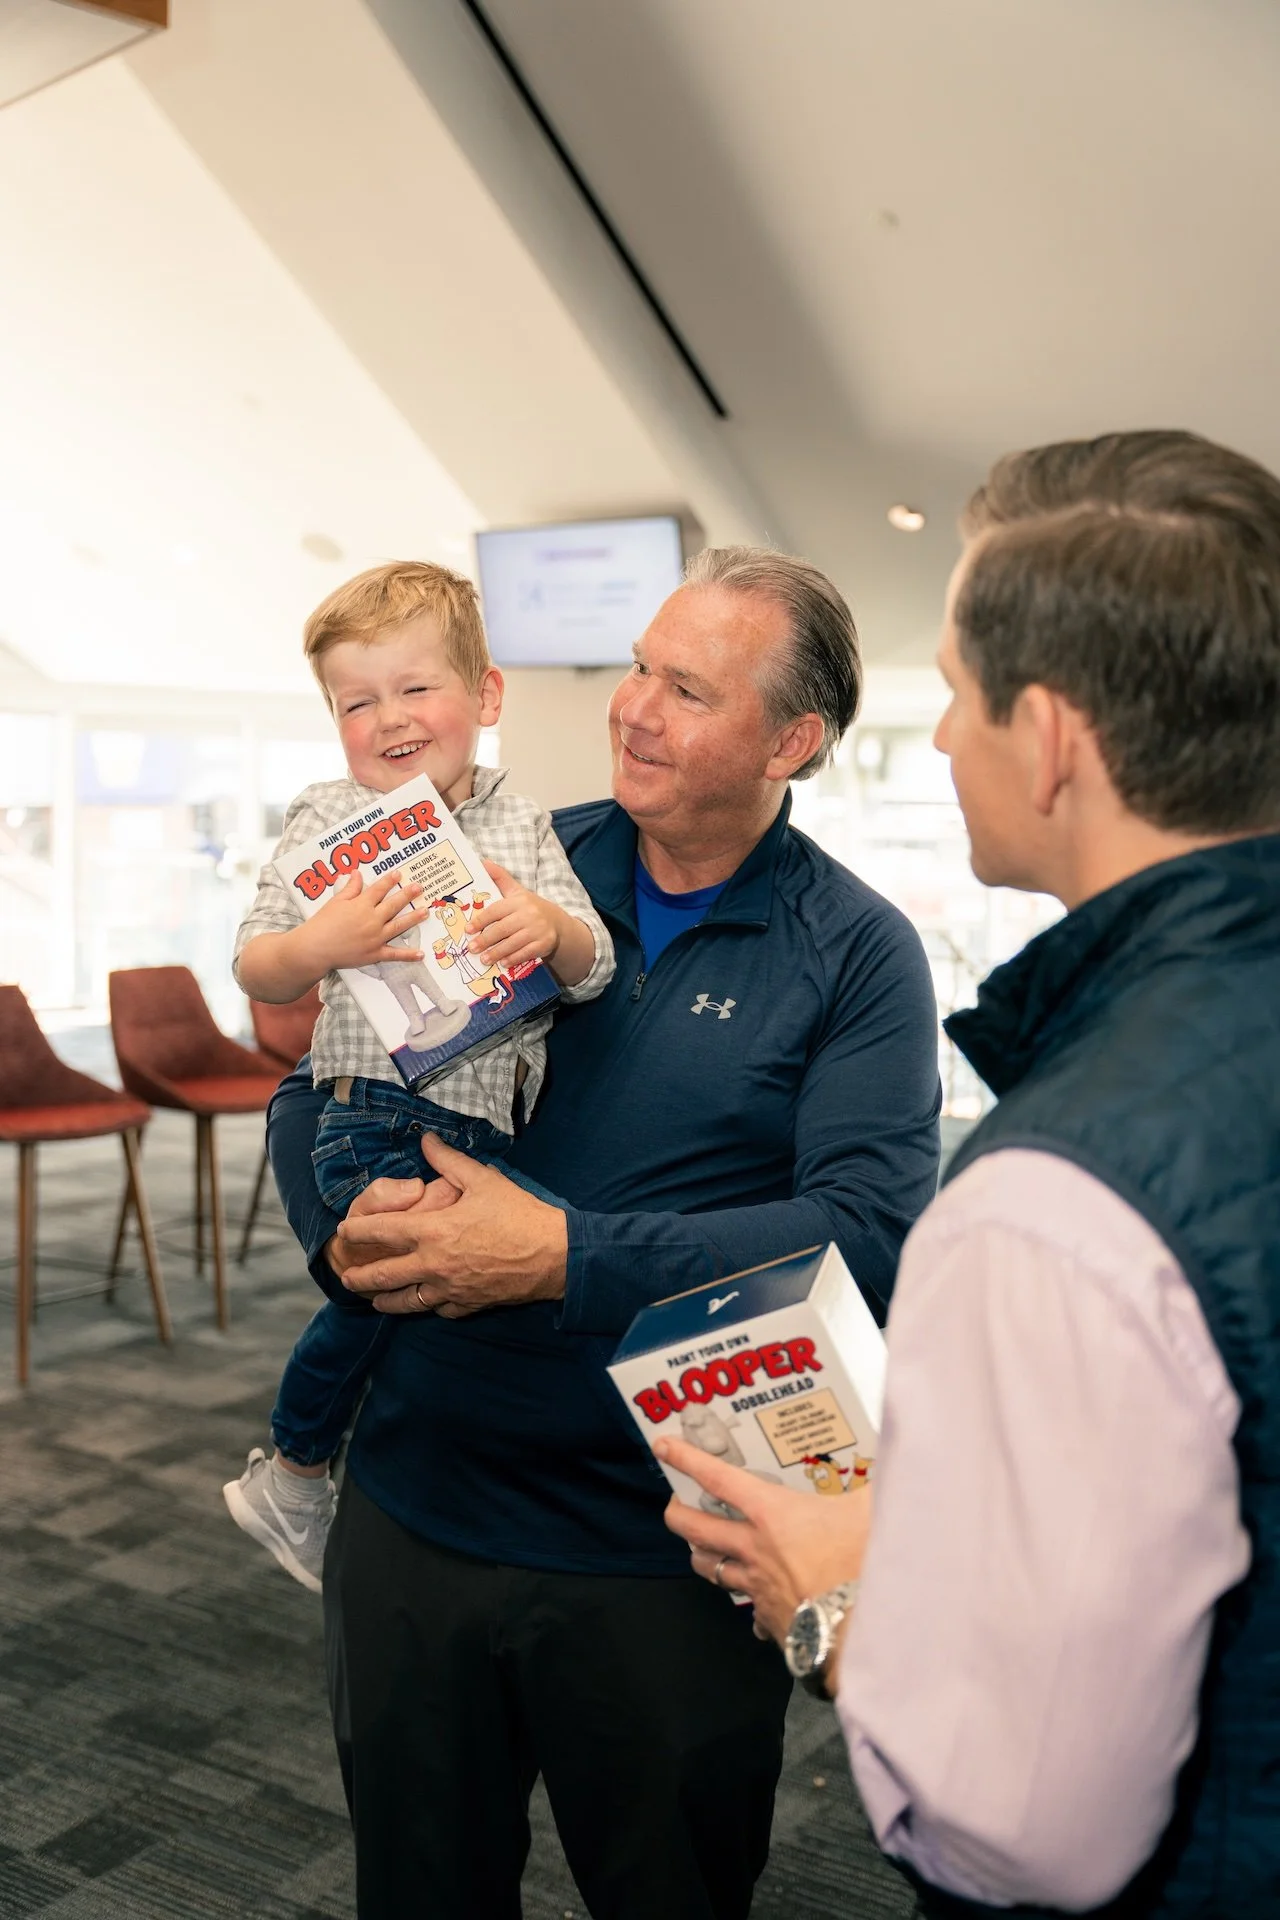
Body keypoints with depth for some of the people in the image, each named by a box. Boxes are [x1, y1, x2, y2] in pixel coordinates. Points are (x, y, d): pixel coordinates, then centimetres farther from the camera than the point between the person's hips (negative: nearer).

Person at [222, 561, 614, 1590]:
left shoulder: (521, 823, 9)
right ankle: (290, 1472, 10)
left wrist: (552, 927, -19)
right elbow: (255, 967, -2)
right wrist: (316, 945, -24)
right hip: (382, 1109, -4)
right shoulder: (328, 820, 1)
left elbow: (595, 966, 4)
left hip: (495, 1116, 5)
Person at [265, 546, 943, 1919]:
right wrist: (347, 1225, -17)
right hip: (411, 1507, 4)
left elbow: (871, 1235, -21)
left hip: (663, 1551, -3)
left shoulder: (857, 956, -8)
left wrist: (563, 1257, -25)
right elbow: (314, 1078, 4)